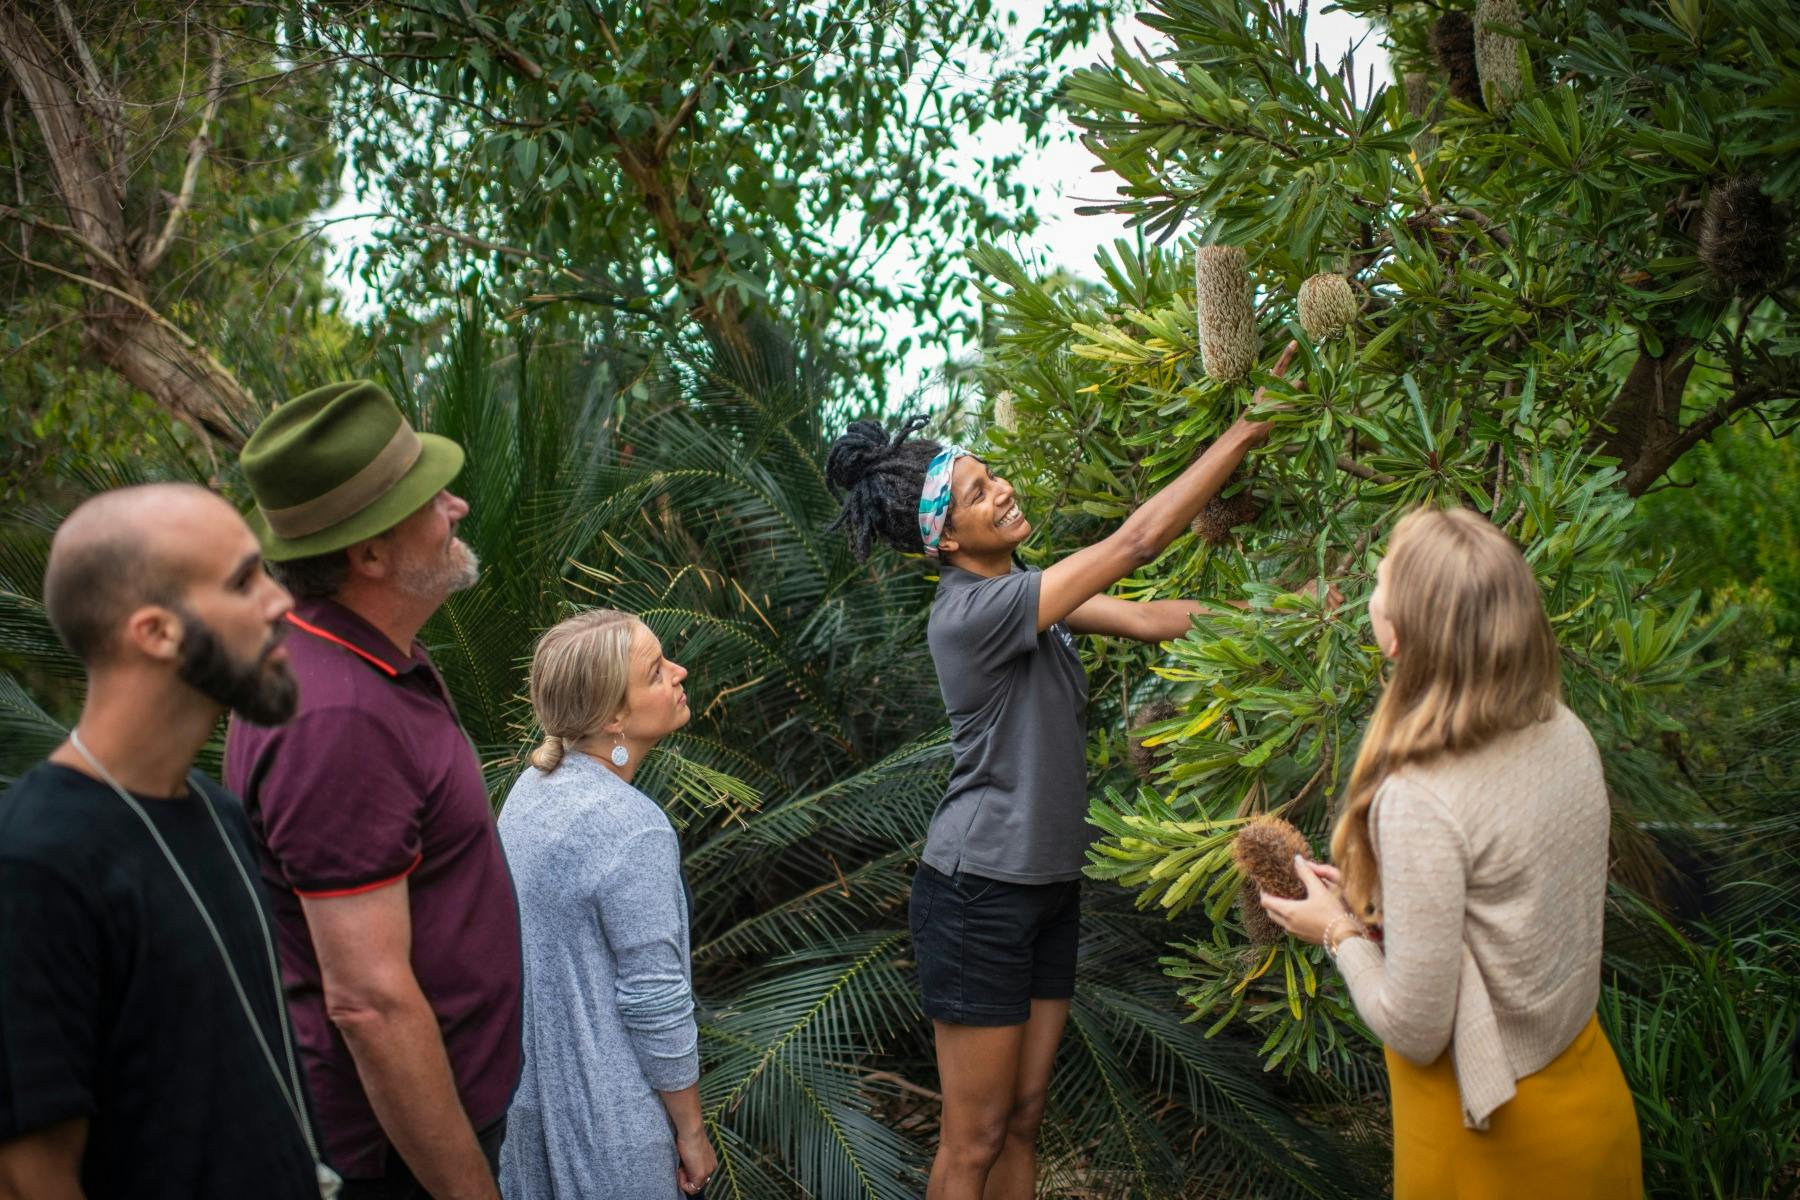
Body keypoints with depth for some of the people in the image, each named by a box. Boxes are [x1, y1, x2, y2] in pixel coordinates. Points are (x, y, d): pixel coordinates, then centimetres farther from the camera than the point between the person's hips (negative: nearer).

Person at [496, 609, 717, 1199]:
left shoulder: (532, 786, -1)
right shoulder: (634, 834, -27)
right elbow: (655, 1004, -21)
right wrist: (691, 1133, -9)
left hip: (524, 1079, 8)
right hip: (602, 1110, -7)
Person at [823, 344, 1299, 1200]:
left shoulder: (1020, 593, 8)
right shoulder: (970, 612, -22)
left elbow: (1147, 619, 1)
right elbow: (1135, 542, -24)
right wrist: (1248, 431, -20)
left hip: (1047, 888, 9)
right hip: (979, 896, -9)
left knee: (1022, 1119, 15)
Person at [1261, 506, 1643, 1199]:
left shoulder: (1420, 802, -30)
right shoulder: (1565, 735, -8)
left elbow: (1414, 1030, -23)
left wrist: (1338, 931, -7)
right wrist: (1369, 894, 5)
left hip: (1493, 1136, -6)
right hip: (1589, 1084, 6)